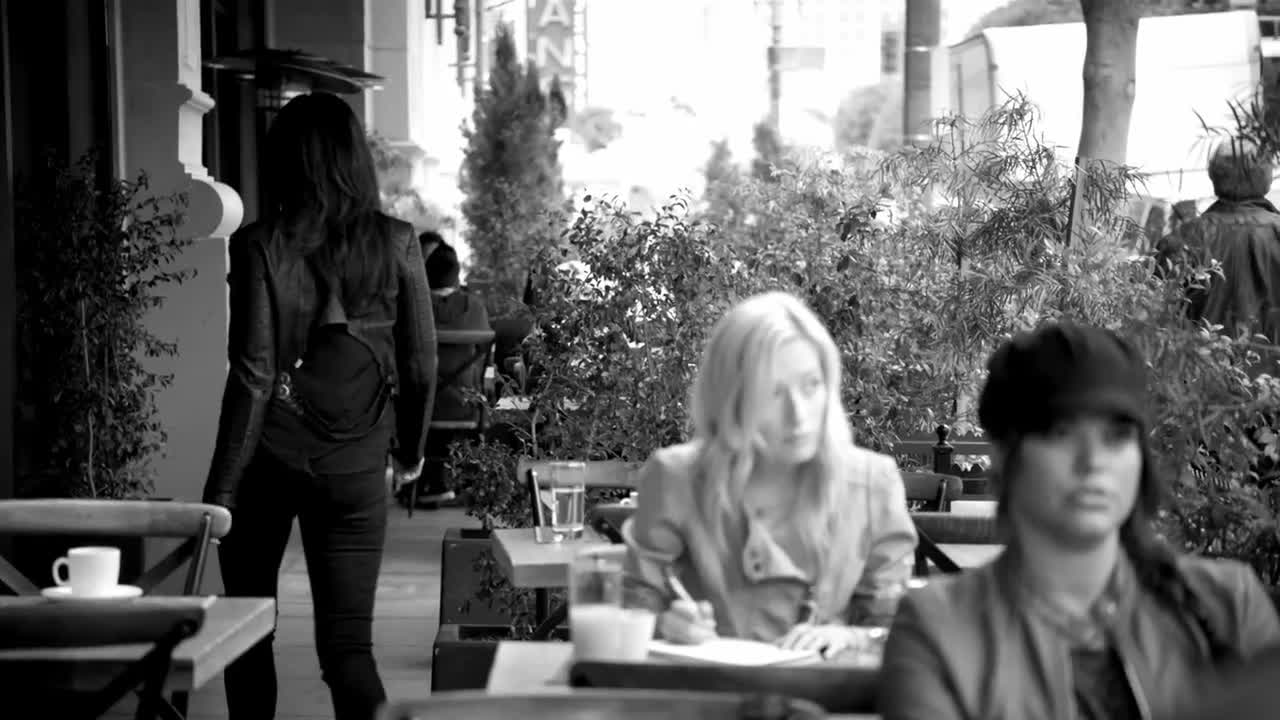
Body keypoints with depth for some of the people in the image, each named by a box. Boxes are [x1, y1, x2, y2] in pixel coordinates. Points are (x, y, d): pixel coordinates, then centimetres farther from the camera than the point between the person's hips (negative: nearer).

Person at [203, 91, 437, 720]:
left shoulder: (261, 246, -10)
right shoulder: (395, 244, -3)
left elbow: (252, 375, -12)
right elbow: (422, 366, 2)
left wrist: (220, 491, -8)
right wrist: (411, 449, 19)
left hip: (270, 456, -1)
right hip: (354, 464, 2)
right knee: (348, 645, 2)